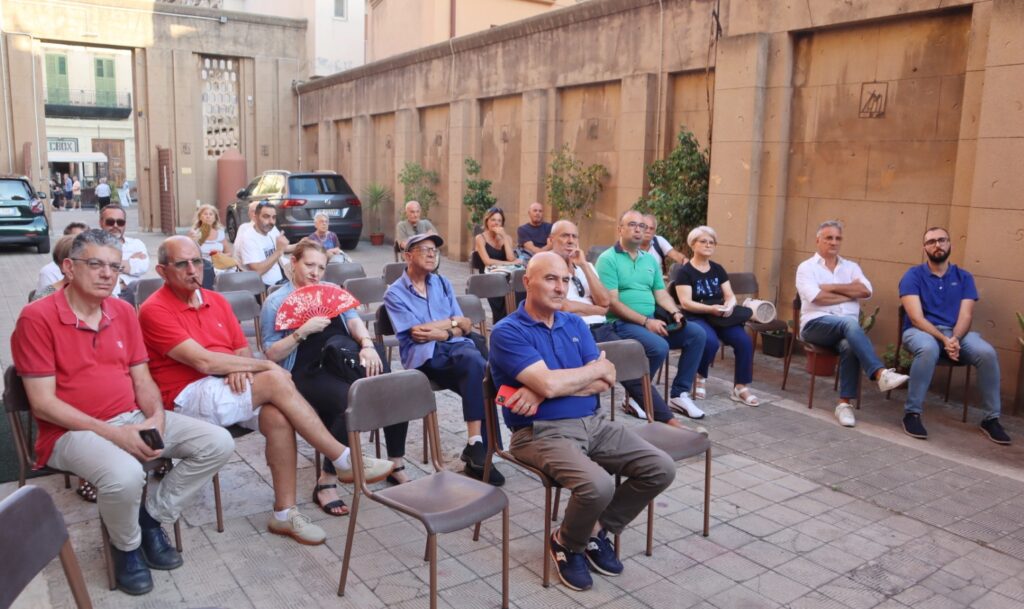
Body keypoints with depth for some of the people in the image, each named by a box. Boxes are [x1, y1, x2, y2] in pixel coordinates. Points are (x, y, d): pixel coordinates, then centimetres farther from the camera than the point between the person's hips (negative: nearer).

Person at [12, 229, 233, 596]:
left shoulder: (124, 311, 9)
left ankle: (152, 518, 7)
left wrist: (157, 416, -11)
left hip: (134, 419, 6)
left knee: (218, 443, -9)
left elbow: (142, 379, 11)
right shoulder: (37, 318, -10)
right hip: (73, 431, -6)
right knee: (125, 475, -37)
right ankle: (126, 546, -2)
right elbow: (43, 403, -14)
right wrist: (111, 432, -21)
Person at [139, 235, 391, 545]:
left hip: (229, 388, 6)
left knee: (278, 416, -26)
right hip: (188, 396, -6)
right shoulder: (154, 310, -8)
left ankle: (285, 512, -17)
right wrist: (265, 366, -11)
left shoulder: (216, 301, 15)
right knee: (275, 380, -27)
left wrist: (242, 368, -10)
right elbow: (203, 361, -17)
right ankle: (345, 459, -20)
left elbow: (243, 349, 15)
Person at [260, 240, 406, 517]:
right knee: (351, 401, -35)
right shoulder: (276, 302, 7)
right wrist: (303, 331, -15)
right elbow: (271, 354, -1)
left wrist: (367, 344, -16)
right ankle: (326, 483, -20)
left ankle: (396, 466, -3)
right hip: (307, 373, -5)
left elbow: (353, 319, 4)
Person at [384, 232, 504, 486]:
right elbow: (416, 333, -6)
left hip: (455, 345, 4)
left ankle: (476, 447, -31)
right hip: (424, 356, -4)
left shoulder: (443, 283, 23)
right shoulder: (395, 293, 7)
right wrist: (453, 322, 4)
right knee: (478, 367, -33)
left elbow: (465, 327, 14)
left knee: (475, 363, -33)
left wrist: (439, 331, -6)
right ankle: (477, 447, -27)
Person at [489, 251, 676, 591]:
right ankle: (567, 543, 4)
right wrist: (596, 368, -4)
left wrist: (543, 391, -14)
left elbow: (605, 382, 1)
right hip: (542, 432, -7)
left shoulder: (575, 324, 12)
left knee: (661, 469, -7)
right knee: (598, 485, -31)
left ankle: (600, 530, 15)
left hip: (594, 423, 7)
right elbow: (549, 383, -21)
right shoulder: (507, 332, -8)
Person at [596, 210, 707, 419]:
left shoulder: (650, 259, 18)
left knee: (697, 334, -7)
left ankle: (679, 394, 0)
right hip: (622, 323, -7)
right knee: (659, 347, -32)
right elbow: (612, 302, -14)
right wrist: (646, 321, -19)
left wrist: (675, 313, -6)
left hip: (652, 321, 8)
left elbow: (661, 293, 16)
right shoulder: (608, 259, -6)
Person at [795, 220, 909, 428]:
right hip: (816, 324, -3)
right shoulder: (806, 267, 9)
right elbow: (816, 297, -10)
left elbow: (866, 291, 0)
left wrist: (830, 287, -3)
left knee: (849, 345, -33)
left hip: (846, 326, 3)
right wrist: (850, 293, -1)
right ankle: (881, 373, -44)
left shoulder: (851, 267, 21)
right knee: (849, 323, -35)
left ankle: (845, 403, -29)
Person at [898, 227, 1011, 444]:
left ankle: (991, 418, -8)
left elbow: (966, 316, -1)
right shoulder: (913, 275, 0)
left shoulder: (964, 277, 11)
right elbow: (916, 317, -11)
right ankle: (912, 413, -25)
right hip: (921, 331, -3)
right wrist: (944, 339, -25)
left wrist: (955, 338, -23)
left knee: (987, 353, -26)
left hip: (957, 332, 3)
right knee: (929, 348, -39)